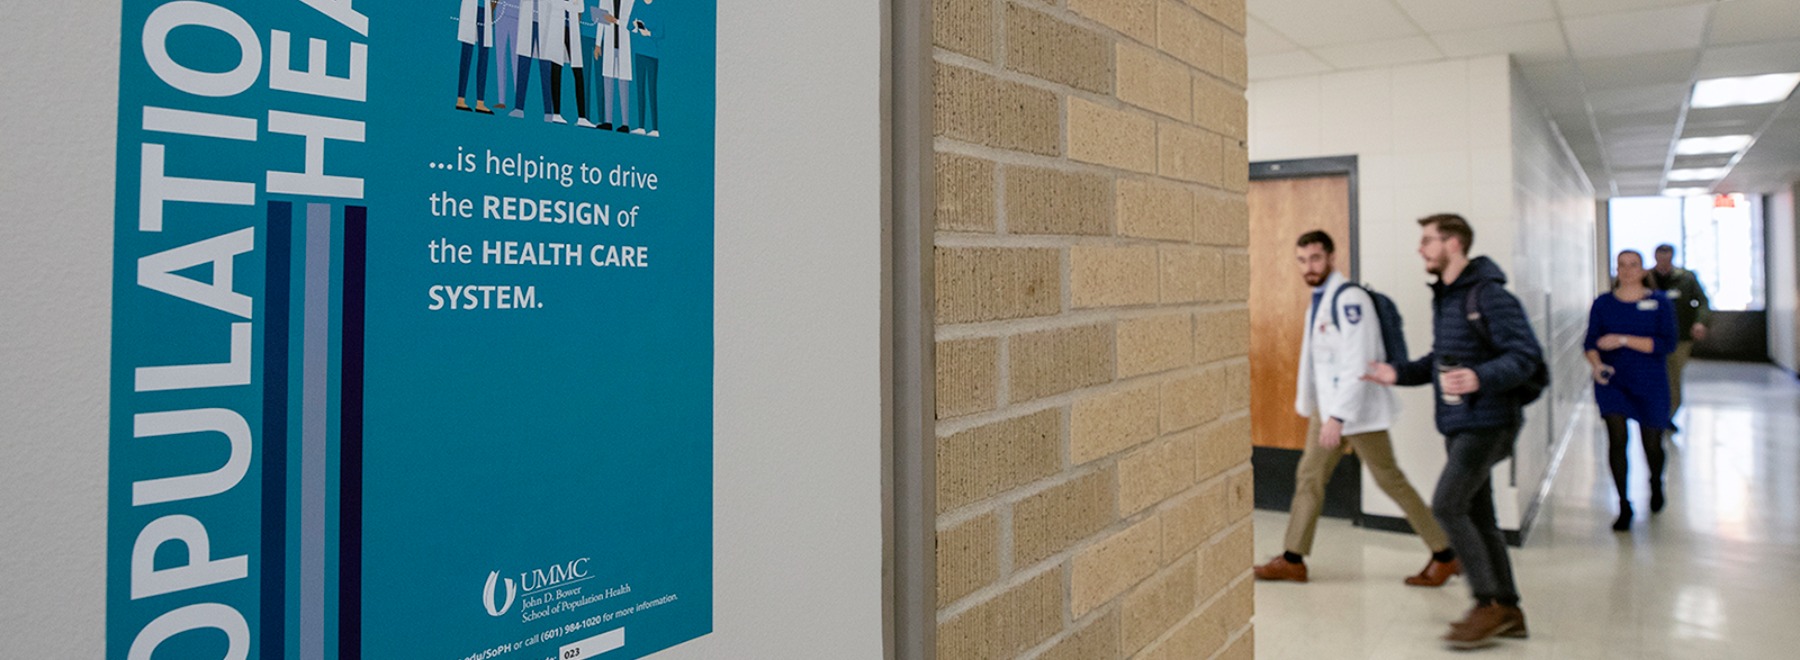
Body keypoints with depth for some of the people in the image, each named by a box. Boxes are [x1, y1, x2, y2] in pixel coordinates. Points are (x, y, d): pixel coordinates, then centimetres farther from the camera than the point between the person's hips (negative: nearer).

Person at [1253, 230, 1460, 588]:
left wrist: (1339, 416, -27)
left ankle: (1444, 556, 17)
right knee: (1309, 477, 8)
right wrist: (1309, 403, 17)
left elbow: (1358, 364, -24)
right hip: (1328, 409, 9)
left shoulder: (1349, 299, -19)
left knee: (1390, 481, 2)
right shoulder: (1318, 300, 10)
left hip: (1357, 410, -9)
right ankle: (1293, 560, 15)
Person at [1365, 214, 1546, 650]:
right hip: (1459, 424, 10)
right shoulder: (1443, 296, 14)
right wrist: (1399, 374, 11)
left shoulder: (1489, 295, -15)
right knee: (1477, 516, 13)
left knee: (1447, 506, -13)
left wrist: (1480, 378, -35)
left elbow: (1526, 356, -20)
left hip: (1487, 422, -10)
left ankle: (1489, 604, -1)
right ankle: (1507, 611, 24)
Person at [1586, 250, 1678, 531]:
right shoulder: (1603, 303, 2)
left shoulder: (1659, 302, -2)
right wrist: (1597, 364, -22)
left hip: (1649, 385, 0)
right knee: (1617, 439, -10)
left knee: (1652, 443, 9)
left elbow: (1667, 344, -12)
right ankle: (1623, 506, 2)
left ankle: (1656, 484, 44)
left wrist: (1624, 340, -22)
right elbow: (1591, 341, -2)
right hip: (1611, 382, 0)